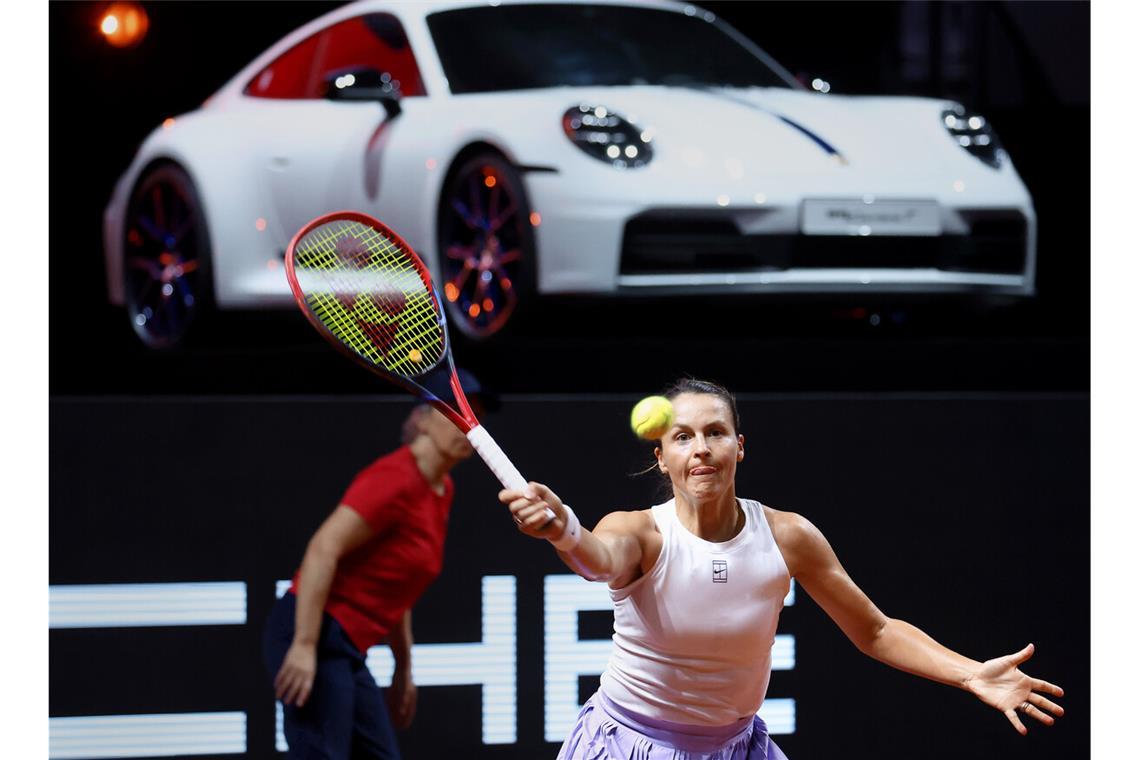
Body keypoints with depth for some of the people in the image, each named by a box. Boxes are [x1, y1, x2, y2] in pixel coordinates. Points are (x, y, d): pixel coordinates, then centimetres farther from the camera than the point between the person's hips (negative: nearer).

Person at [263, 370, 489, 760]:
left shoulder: (443, 490, 15)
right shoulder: (397, 478, -14)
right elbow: (323, 549, -22)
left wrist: (404, 668, 24)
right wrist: (305, 644, -27)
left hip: (348, 652, 10)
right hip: (317, 636, -10)